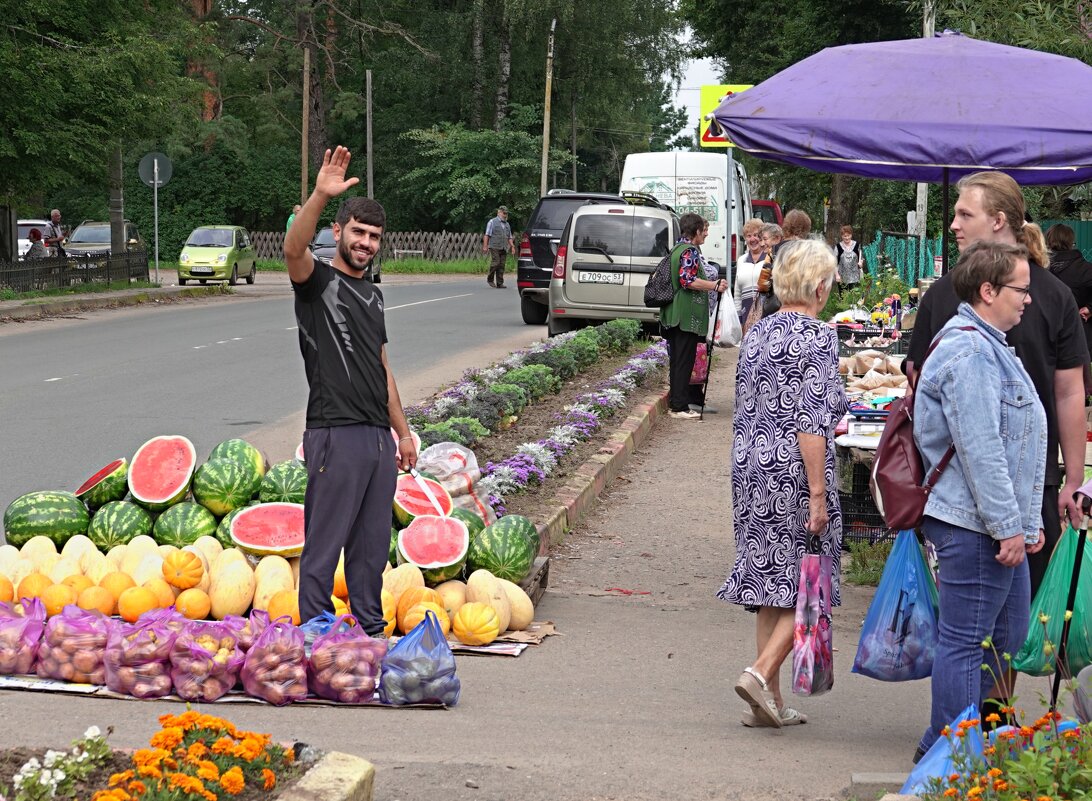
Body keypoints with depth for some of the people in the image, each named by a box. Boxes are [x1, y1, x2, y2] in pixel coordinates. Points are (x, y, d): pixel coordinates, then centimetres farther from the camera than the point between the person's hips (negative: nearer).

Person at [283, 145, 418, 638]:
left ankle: (369, 631, 20)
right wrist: (320, 195, -41)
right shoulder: (318, 282, -2)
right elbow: (293, 249, -27)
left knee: (372, 544, 12)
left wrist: (402, 431, 22)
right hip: (336, 434, -8)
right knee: (324, 543, -5)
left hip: (378, 436, 8)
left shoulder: (372, 295, 20)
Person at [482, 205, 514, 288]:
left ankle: (500, 283, 2)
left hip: (504, 249, 5)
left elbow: (509, 237, 23)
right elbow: (487, 235, -1)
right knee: (495, 263, -15)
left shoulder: (507, 224, 22)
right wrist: (485, 246, -10)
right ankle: (490, 279, 3)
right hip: (494, 247, -5)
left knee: (501, 266, 1)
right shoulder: (492, 222, 5)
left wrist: (512, 246, 8)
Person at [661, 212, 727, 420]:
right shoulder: (689, 252, -13)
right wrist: (715, 285, -14)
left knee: (677, 360, 13)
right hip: (688, 315, -10)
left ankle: (675, 404, 16)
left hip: (674, 315, 10)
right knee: (684, 360, -7)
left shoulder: (677, 249, 18)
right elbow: (688, 280, -23)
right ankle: (680, 407, -6)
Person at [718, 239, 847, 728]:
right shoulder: (817, 338, -11)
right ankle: (762, 672, -10)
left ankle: (771, 702, 13)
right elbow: (811, 423, -17)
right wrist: (818, 494, -15)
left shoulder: (758, 333, 10)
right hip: (794, 473, -7)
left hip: (751, 468, 7)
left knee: (770, 583, 11)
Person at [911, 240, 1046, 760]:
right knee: (966, 640, -4)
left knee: (1007, 634, 18)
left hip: (999, 525, 11)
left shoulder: (989, 347, 19)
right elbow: (980, 449, -23)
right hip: (974, 525, -11)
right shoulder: (968, 353, -18)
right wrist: (1007, 526, -22)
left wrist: (1026, 520, 24)